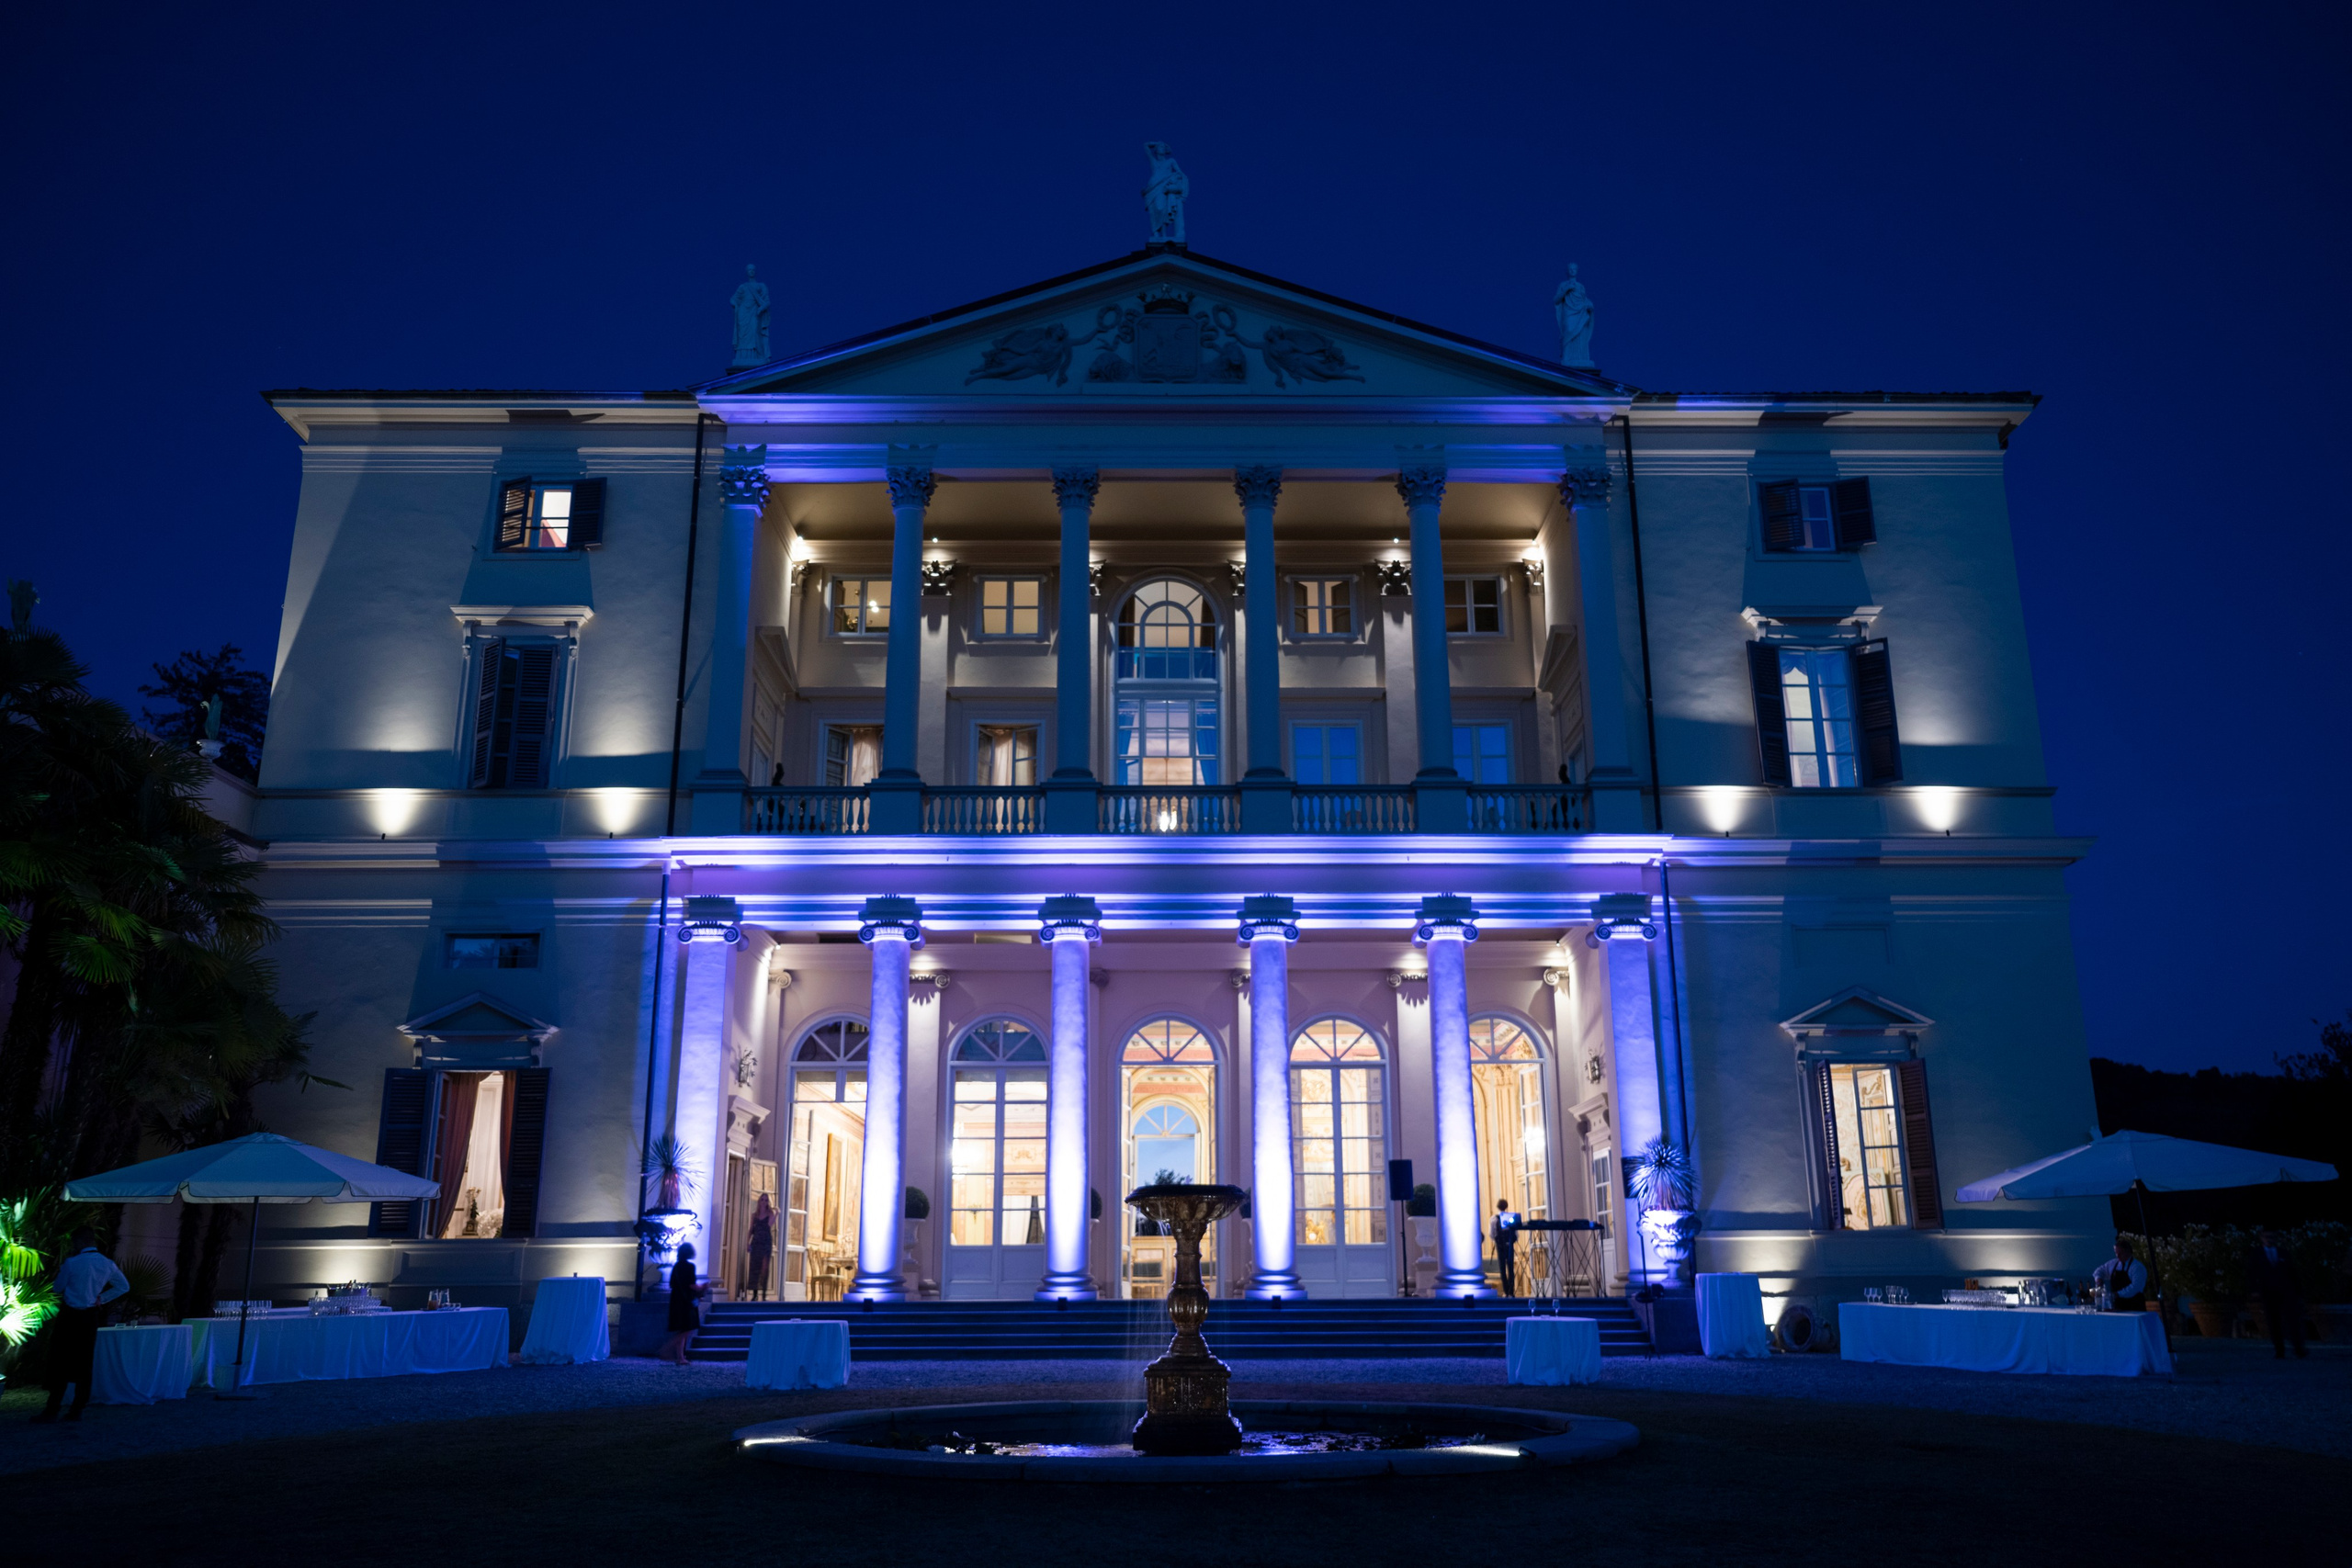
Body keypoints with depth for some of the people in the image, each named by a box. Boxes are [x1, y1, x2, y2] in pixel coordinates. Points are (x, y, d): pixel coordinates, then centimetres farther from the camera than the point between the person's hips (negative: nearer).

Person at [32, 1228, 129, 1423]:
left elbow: (58, 1288, 1)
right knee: (85, 1363, 9)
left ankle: (52, 1410, 0)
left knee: (60, 1363, 0)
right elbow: (124, 1287, 12)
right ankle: (77, 1410, 11)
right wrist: (101, 1298, 9)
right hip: (91, 1317, 5)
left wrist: (60, 1271, 14)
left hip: (69, 1316, -5)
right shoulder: (108, 1264, 3)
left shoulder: (72, 1263, -13)